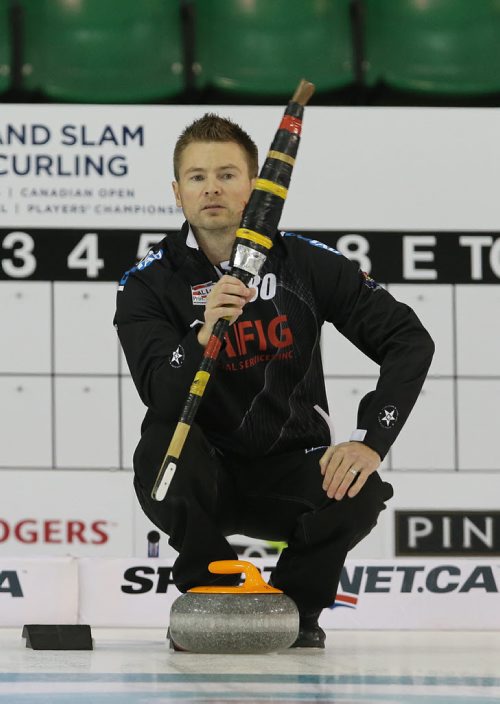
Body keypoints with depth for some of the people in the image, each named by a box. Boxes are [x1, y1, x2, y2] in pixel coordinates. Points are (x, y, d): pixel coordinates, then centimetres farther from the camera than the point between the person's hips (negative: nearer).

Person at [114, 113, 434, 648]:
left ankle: (295, 606, 1)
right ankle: (211, 597, -7)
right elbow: (163, 400, -23)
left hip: (291, 470, 1)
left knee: (359, 495, -31)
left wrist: (370, 441, -21)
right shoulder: (148, 284, -9)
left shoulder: (305, 263, -5)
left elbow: (410, 340, -7)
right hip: (206, 476, 0)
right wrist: (206, 334, -43)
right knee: (162, 444, -34)